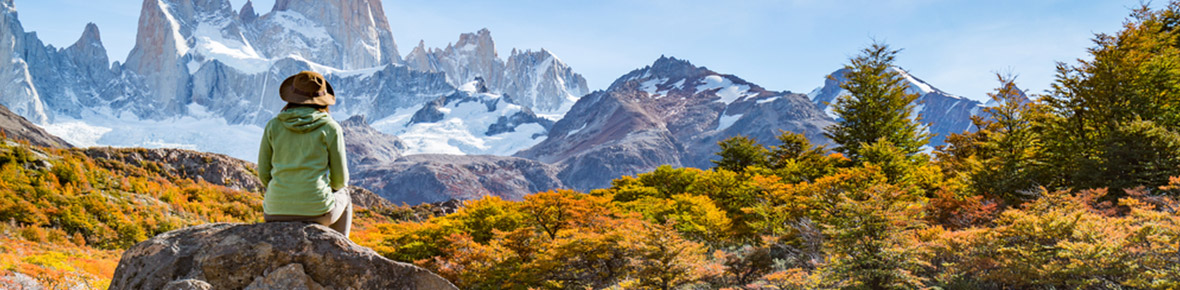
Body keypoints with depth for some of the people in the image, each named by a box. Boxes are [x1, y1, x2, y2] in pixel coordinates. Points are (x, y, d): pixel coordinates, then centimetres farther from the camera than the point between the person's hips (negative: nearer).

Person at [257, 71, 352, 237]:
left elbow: (264, 173, 8)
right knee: (342, 197, 36)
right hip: (316, 210, -2)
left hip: (277, 212, 2)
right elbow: (340, 178, 2)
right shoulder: (330, 128, -3)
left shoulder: (273, 126, 4)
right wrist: (335, 186, 26)